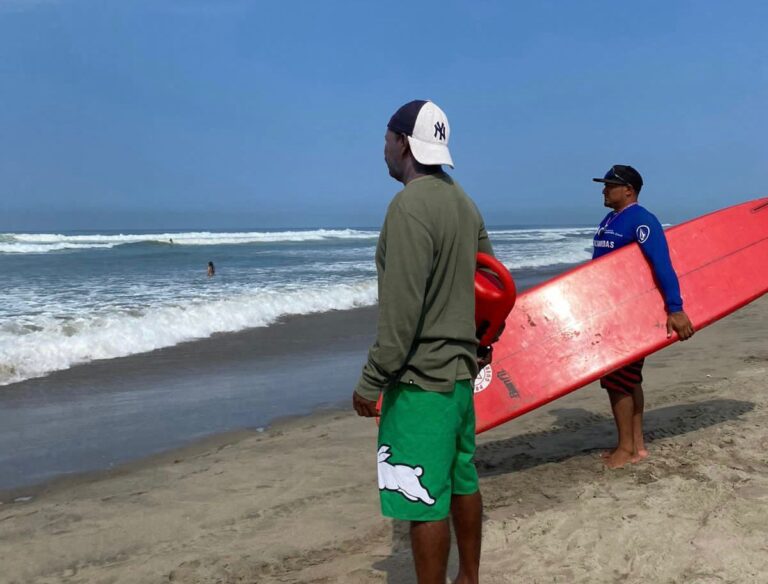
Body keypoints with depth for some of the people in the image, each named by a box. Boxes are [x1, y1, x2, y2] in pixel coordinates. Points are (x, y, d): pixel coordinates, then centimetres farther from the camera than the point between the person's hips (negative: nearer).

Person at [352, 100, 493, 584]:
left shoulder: (410, 207, -18)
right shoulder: (463, 202, 10)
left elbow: (401, 308, -22)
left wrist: (372, 380, -16)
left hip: (420, 378, -10)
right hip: (460, 368, 10)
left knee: (424, 499, -1)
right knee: (462, 481, 19)